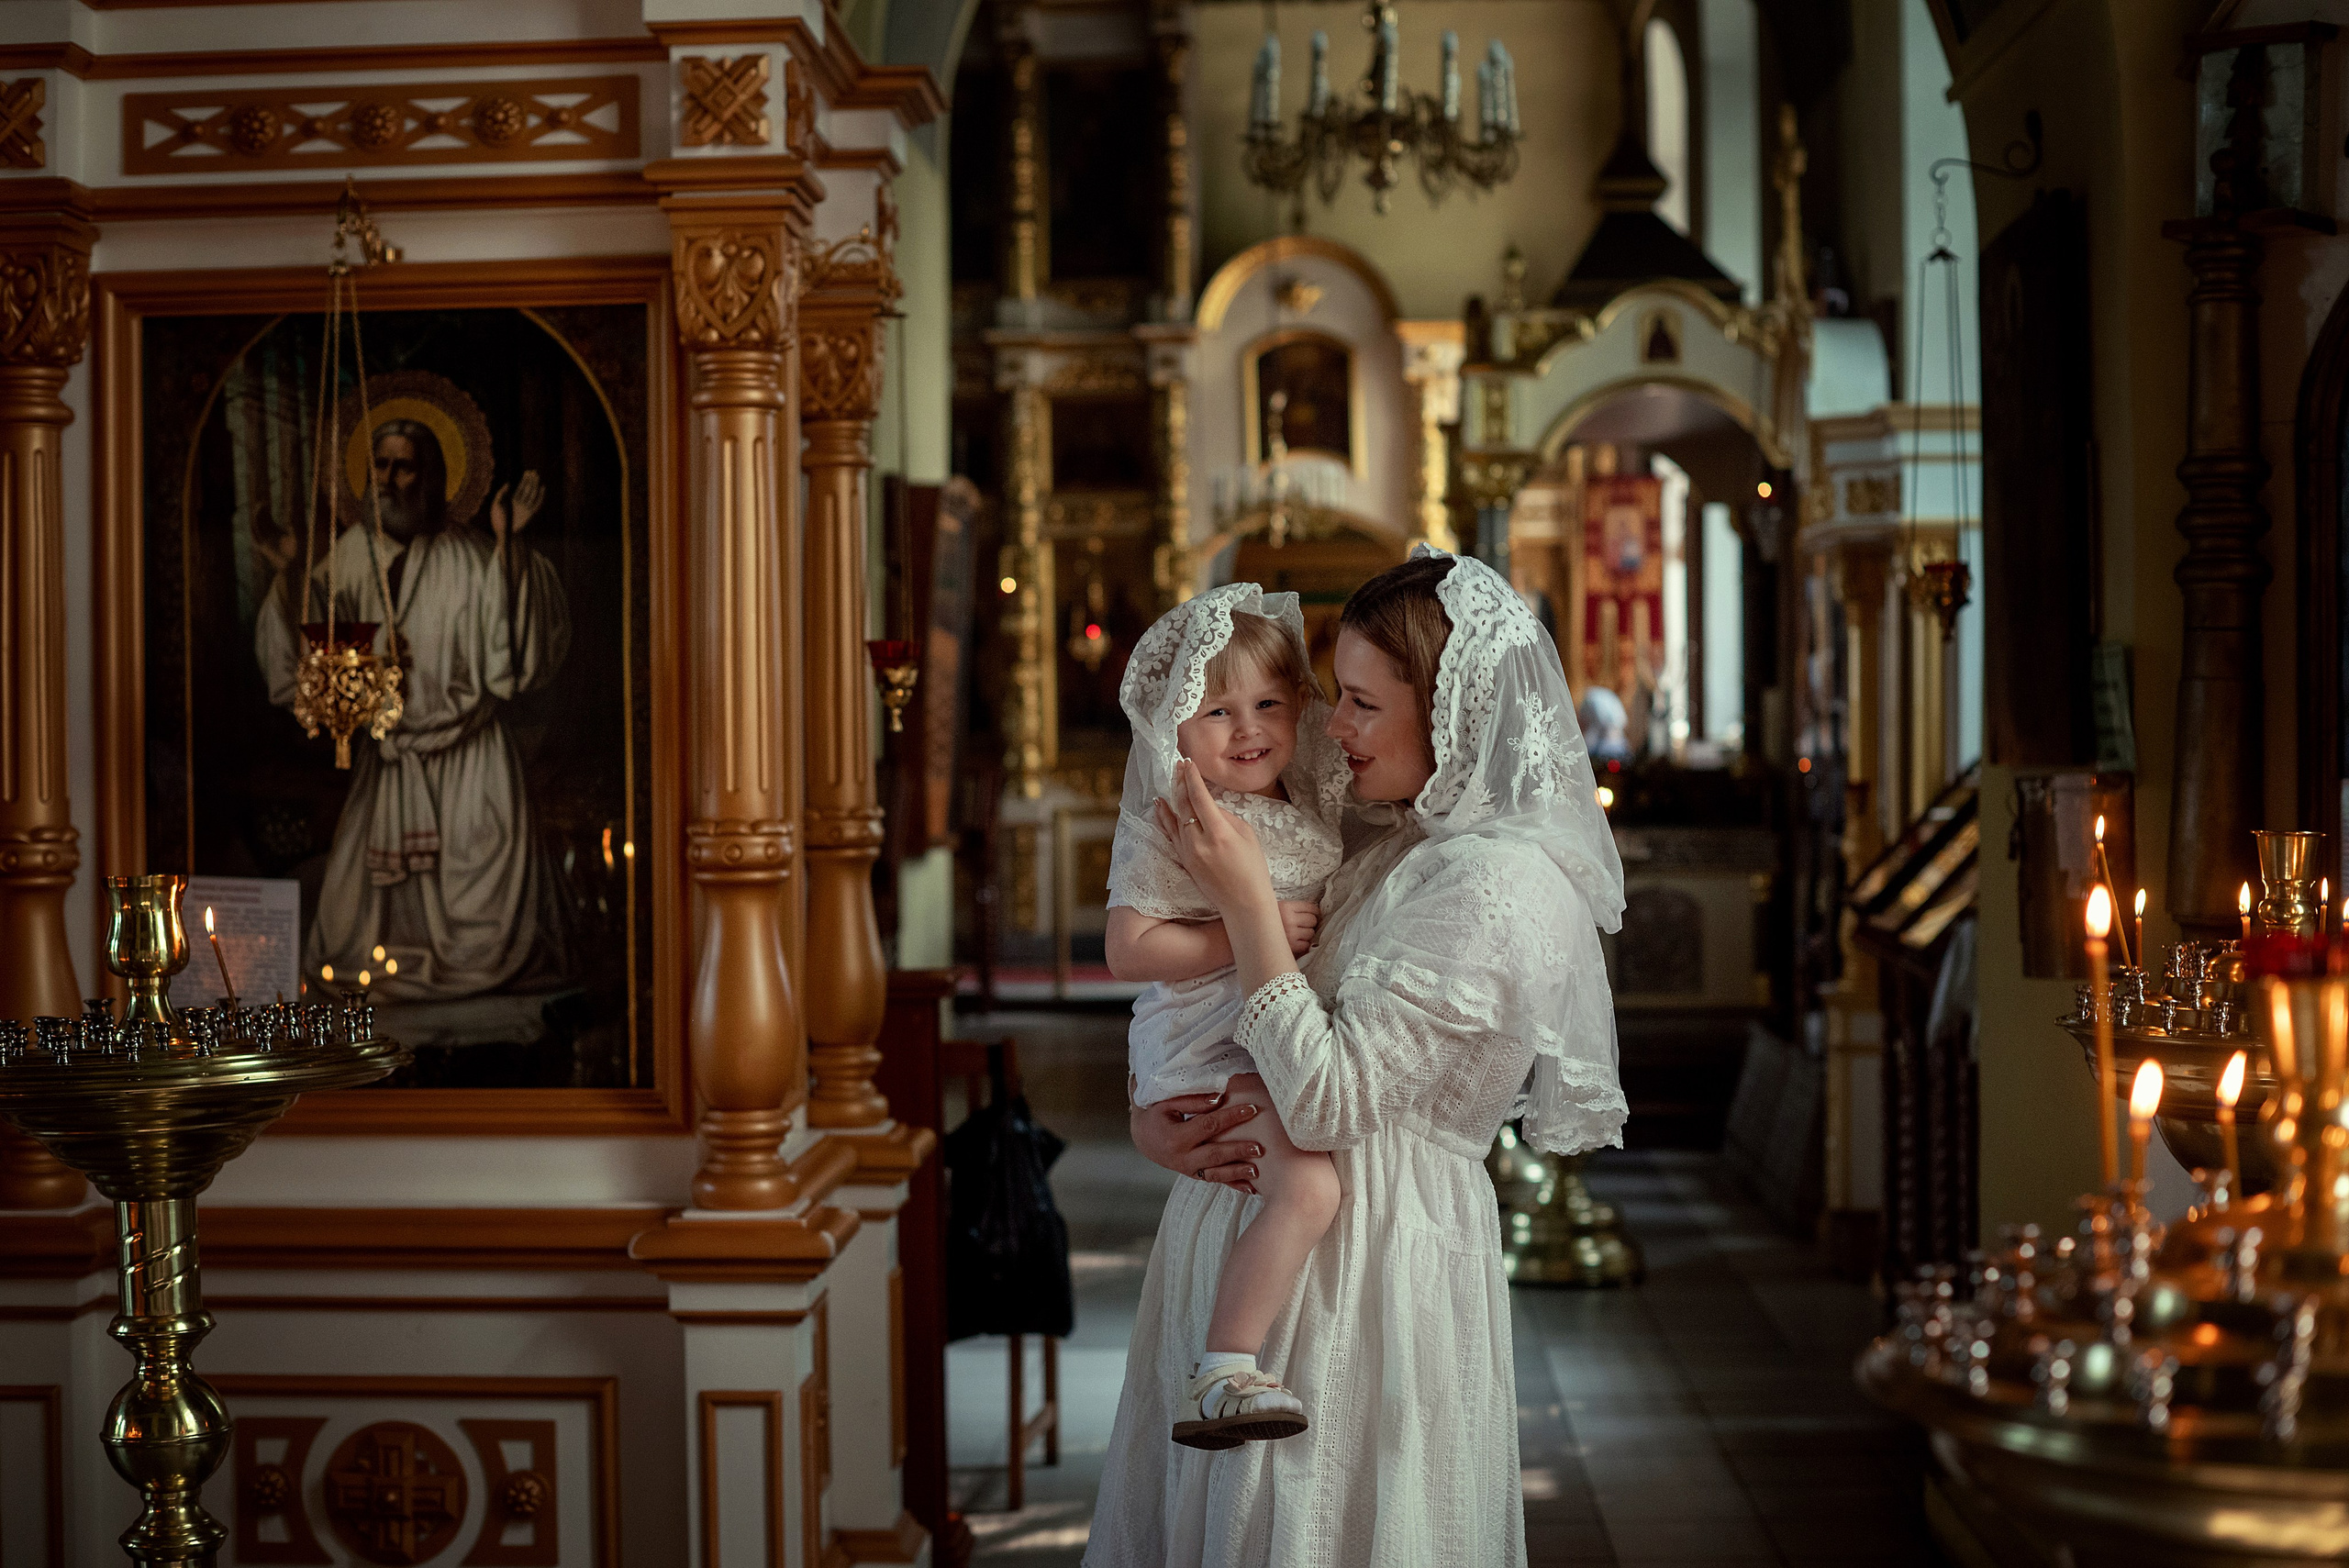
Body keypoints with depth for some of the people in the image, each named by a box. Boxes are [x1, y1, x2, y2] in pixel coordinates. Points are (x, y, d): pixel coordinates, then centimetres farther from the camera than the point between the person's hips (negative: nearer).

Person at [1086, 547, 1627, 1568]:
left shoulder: (1497, 889, -19)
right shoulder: (1389, 849, 8)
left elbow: (1327, 1102, -23)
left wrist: (1245, 898, -20)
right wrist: (1151, 1121, -3)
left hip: (1377, 1259, -8)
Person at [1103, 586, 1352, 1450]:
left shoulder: (1310, 812, 11)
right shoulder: (1166, 828, -12)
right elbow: (1128, 949, -17)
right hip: (1212, 1053, -9)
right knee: (1308, 1187, -26)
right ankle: (1224, 1372, -20)